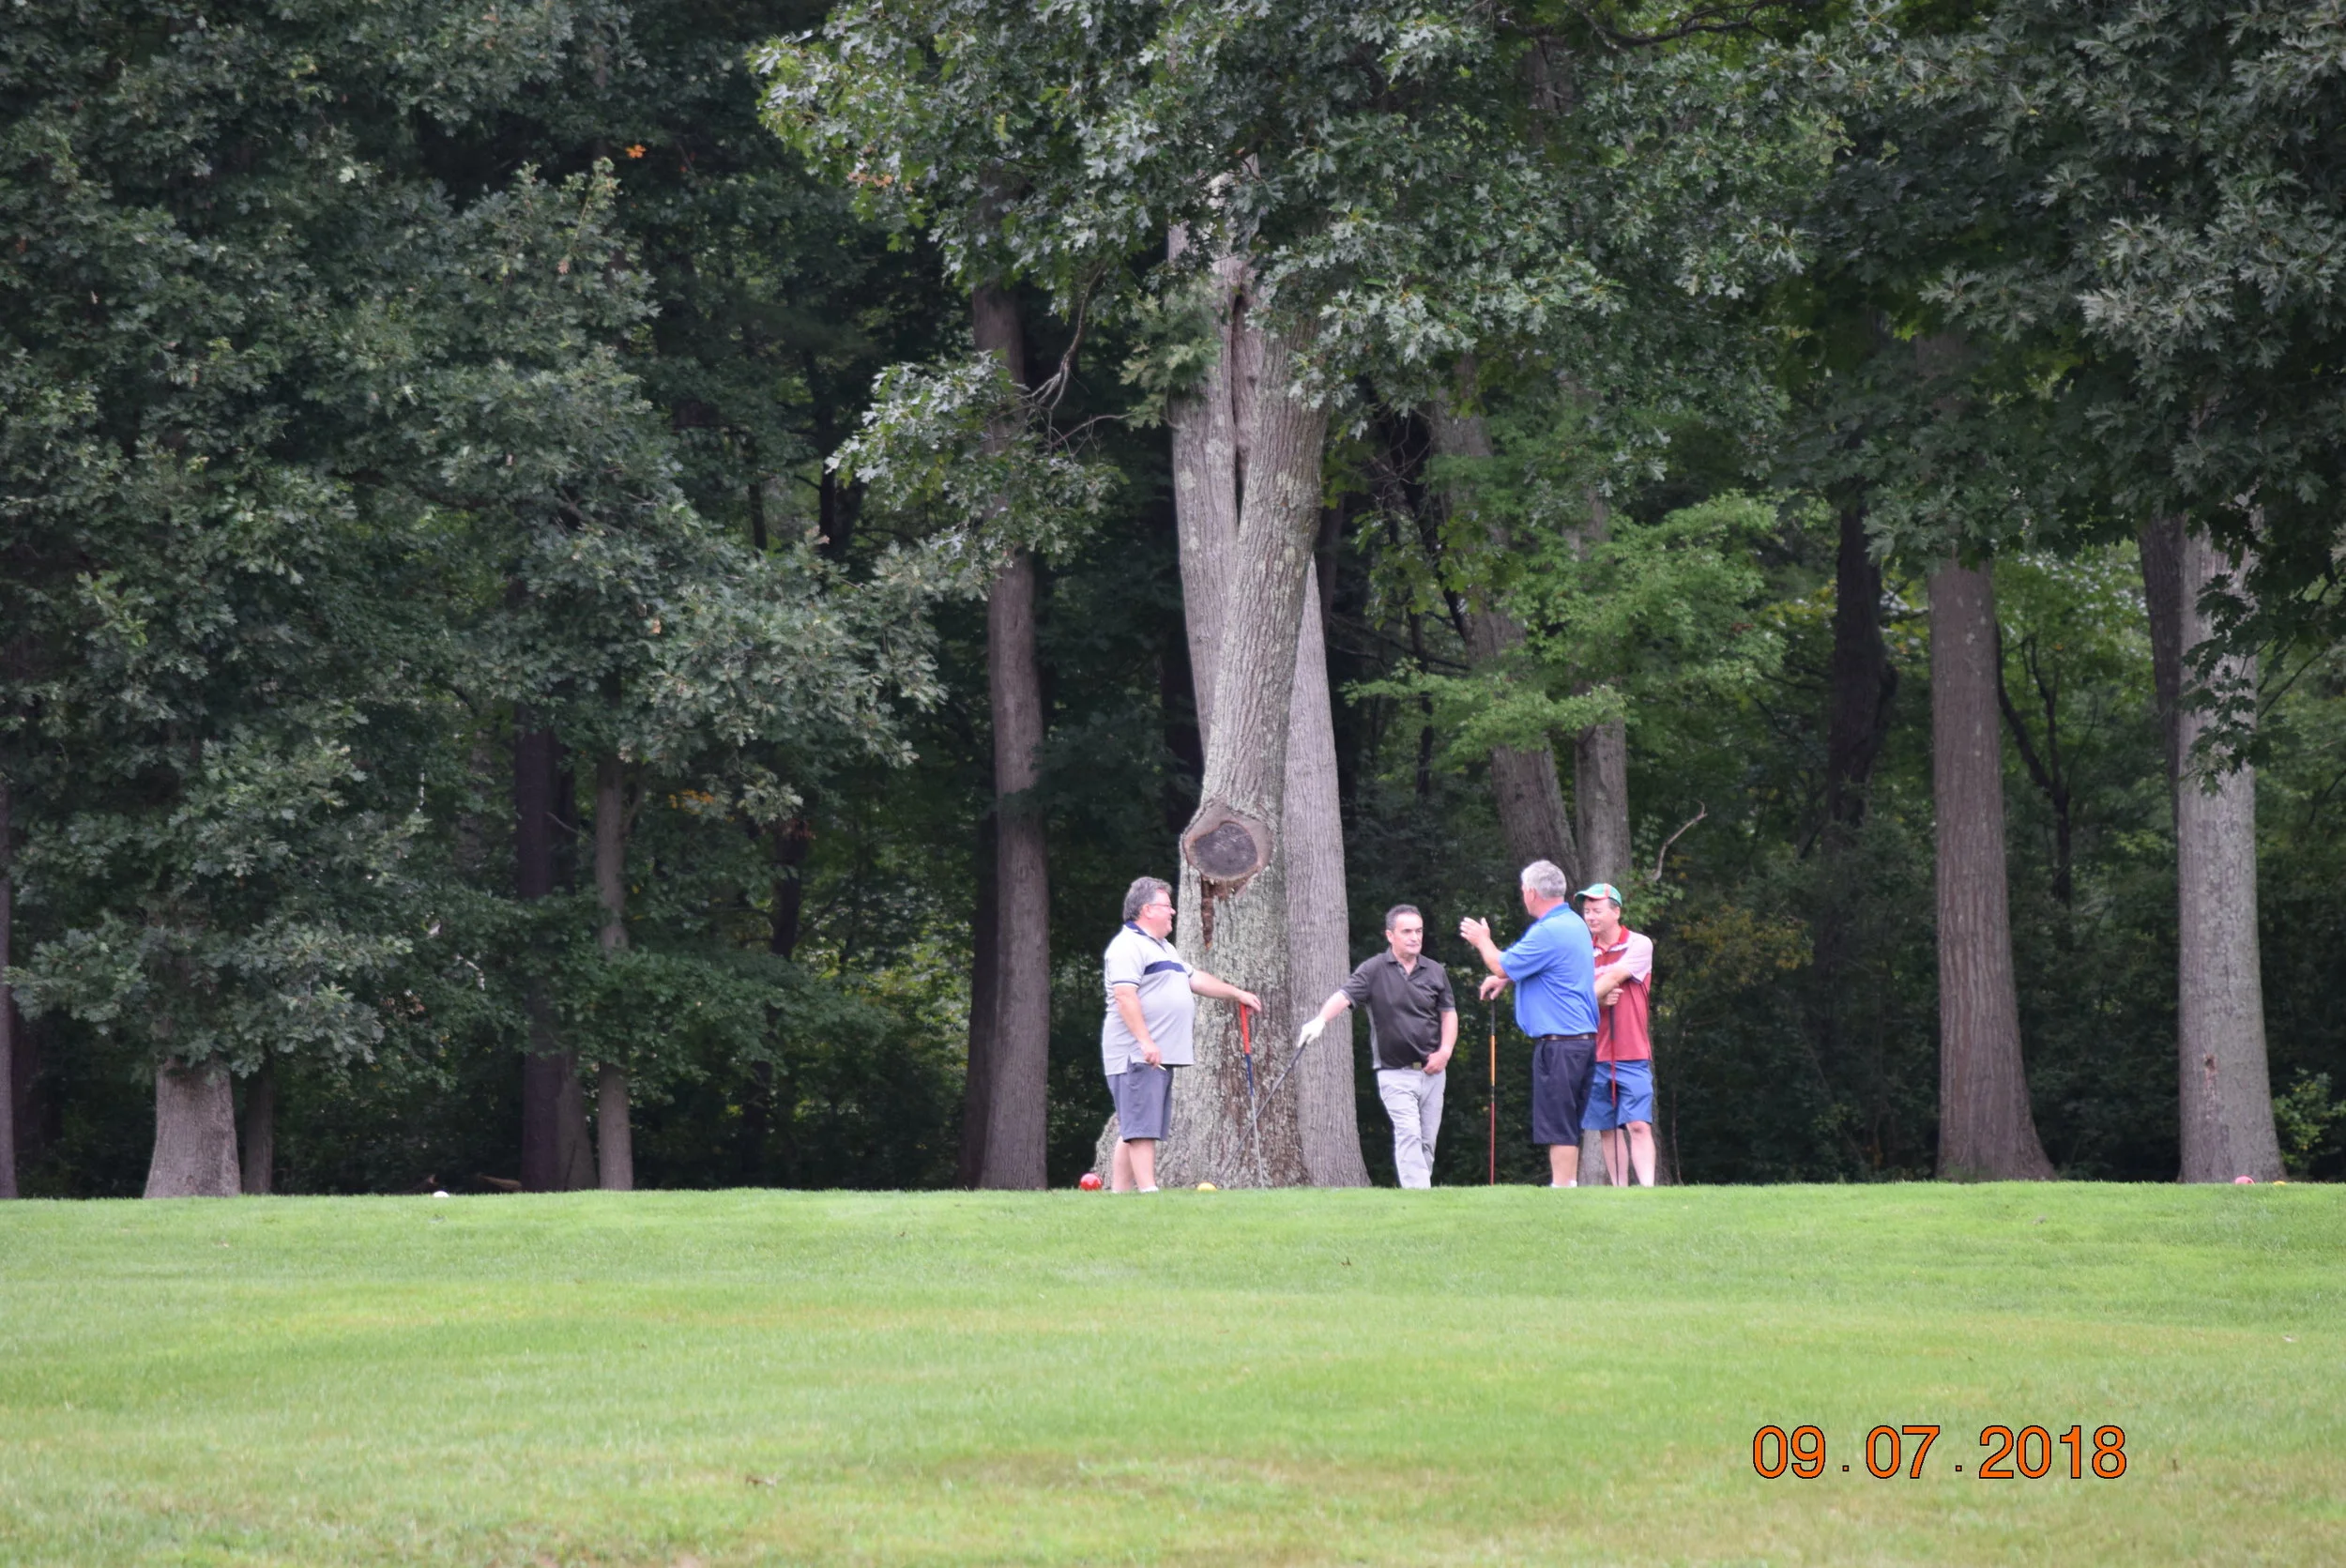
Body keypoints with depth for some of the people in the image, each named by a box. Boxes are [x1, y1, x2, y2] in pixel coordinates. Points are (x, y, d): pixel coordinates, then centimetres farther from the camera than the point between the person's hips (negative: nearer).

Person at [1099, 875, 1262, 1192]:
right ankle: (1148, 1190, -18)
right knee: (1141, 1127, -13)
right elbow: (1125, 995, -20)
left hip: (1159, 1056, 10)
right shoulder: (1128, 946, -10)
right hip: (1137, 1056, -10)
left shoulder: (1162, 948, 25)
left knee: (1133, 1130, 8)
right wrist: (1145, 1041, -26)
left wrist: (1237, 994, 34)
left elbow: (1194, 979, 35)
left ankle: (1119, 1191, 8)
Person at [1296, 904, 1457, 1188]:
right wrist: (1321, 1019, -37)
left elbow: (1448, 1013, 14)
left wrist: (1445, 1051, -2)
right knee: (1408, 1134, -17)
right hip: (1395, 1072, -4)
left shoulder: (1435, 972, 8)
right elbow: (1344, 996, -17)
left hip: (1431, 1070, 4)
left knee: (1428, 1141, 6)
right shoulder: (1374, 970, -4)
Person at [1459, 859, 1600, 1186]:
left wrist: (1482, 941, 10)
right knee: (1567, 1126, 13)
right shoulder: (1574, 925, 15)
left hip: (1558, 1044, -10)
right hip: (1582, 1038, 10)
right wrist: (1503, 978, 22)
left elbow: (1502, 966, -9)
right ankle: (1569, 1184, 16)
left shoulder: (1549, 933, -18)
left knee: (1558, 1127, -8)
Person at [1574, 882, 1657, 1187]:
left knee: (1638, 1125, -13)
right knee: (1608, 1130, 5)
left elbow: (1613, 978, -14)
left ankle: (1647, 1190, -20)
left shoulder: (1639, 945, -2)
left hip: (1632, 1055, -4)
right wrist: (1599, 1000, -13)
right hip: (1596, 1056, 4)